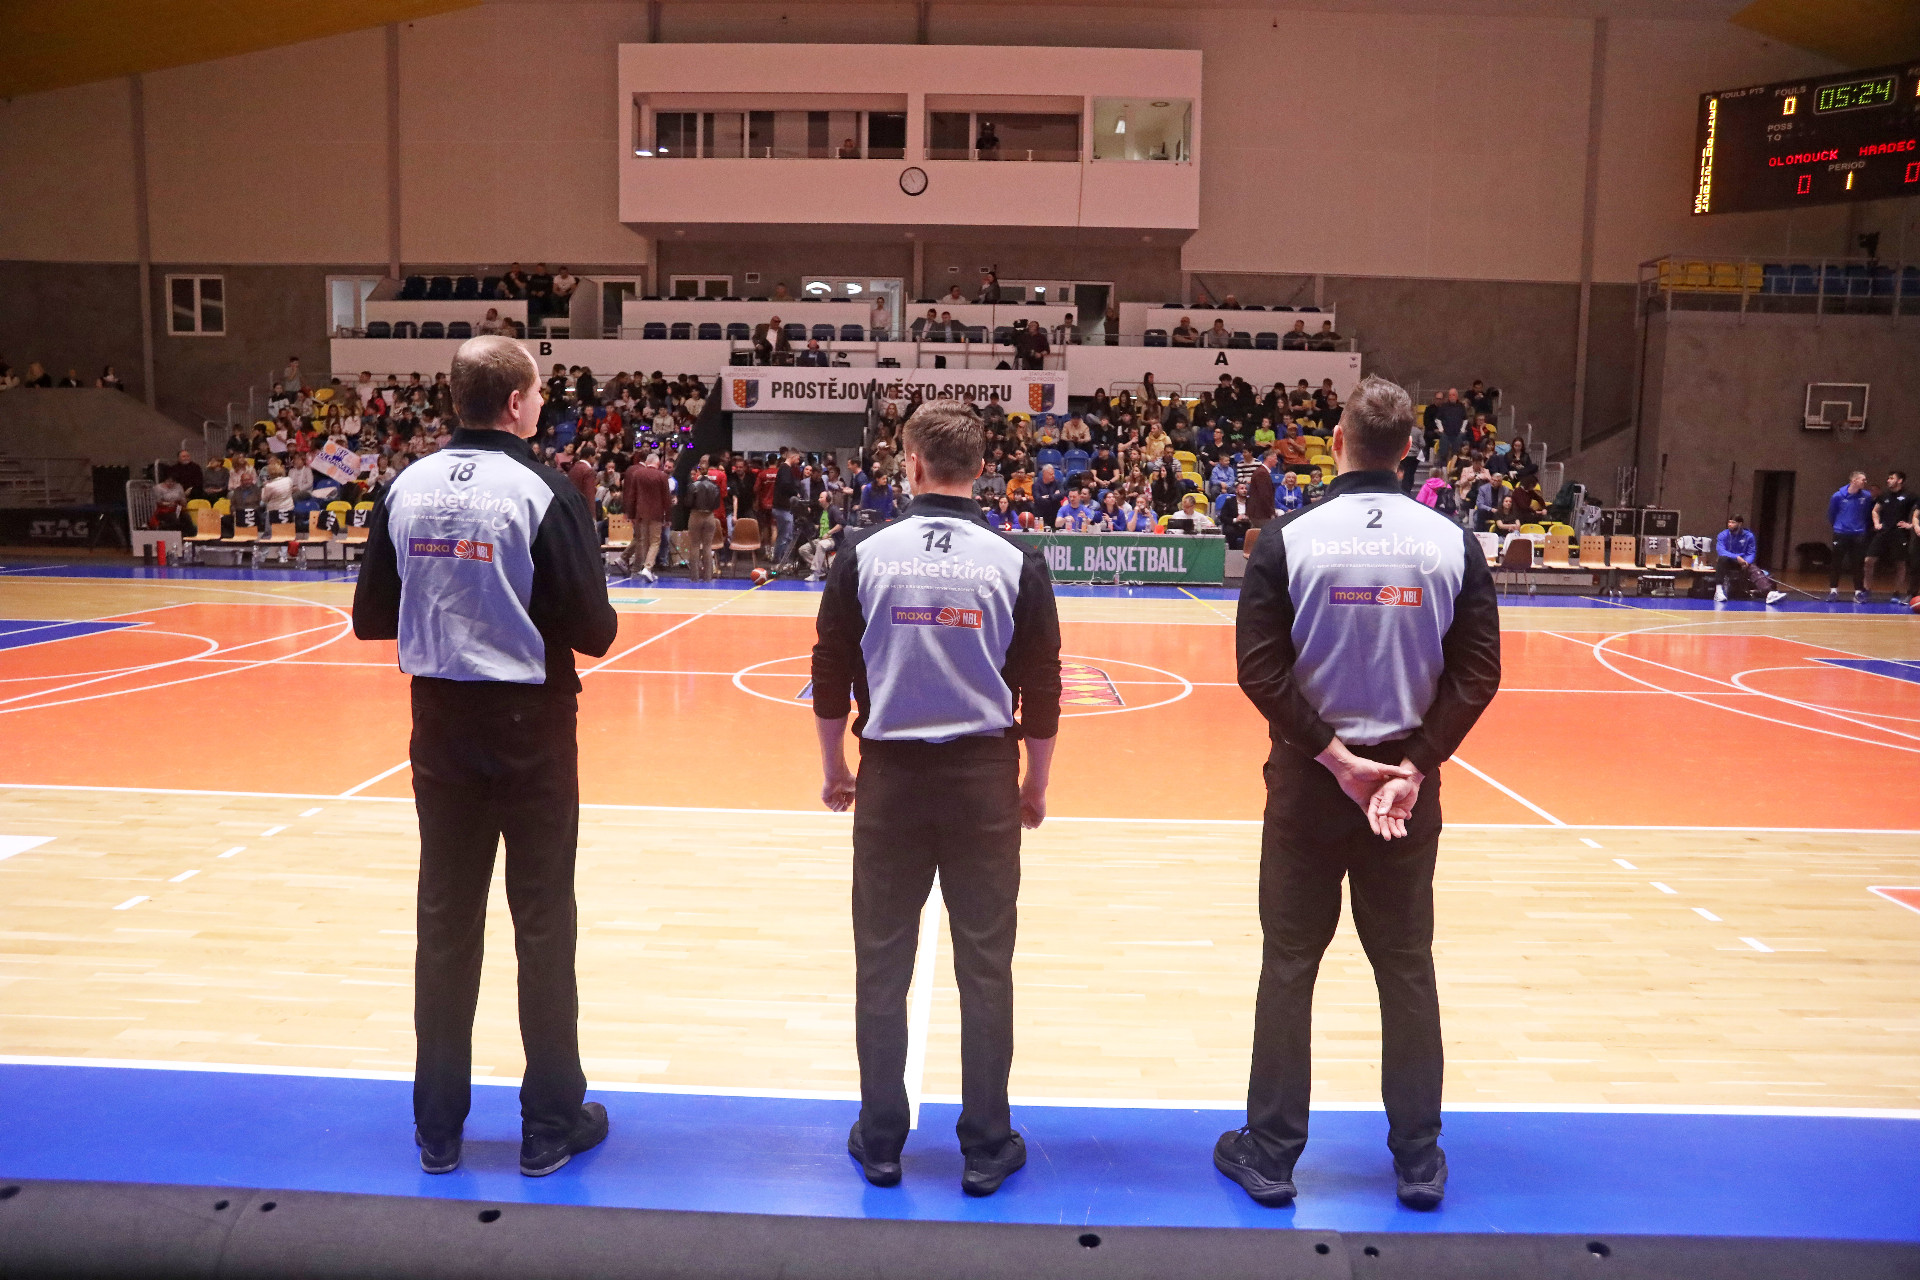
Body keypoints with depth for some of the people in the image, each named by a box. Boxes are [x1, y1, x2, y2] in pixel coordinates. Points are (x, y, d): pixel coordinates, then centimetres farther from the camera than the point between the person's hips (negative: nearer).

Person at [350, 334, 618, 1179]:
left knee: (445, 921, 13)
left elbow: (371, 618, 5)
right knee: (543, 925, 7)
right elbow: (592, 632, -16)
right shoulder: (543, 492, -13)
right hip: (529, 726, -4)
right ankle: (551, 1124, 18)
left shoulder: (408, 489, 1)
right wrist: (600, 617, 6)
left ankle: (439, 1126, 24)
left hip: (441, 722, 5)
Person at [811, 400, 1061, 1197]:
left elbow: (831, 677, 1)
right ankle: (986, 1147, 19)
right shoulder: (1016, 563, -3)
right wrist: (1034, 786, 12)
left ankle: (880, 1139, 22)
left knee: (881, 967, 11)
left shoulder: (866, 554, -3)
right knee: (985, 968, 9)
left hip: (890, 774, 0)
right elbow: (1042, 692, -1)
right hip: (984, 777, 0)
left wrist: (834, 771, 14)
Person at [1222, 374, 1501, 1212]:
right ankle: (1419, 1160, 24)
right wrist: (1413, 764, -8)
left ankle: (1270, 1153, 18)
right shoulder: (1453, 543, -2)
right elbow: (1477, 674, -5)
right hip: (1409, 776, 2)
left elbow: (1260, 668, -14)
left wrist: (1333, 756, -11)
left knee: (1289, 964, 9)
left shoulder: (1289, 539, -9)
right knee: (1406, 967, 14)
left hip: (1308, 775, -2)